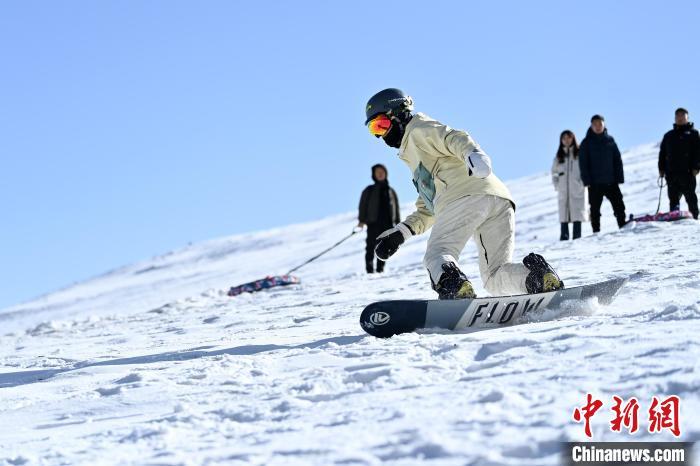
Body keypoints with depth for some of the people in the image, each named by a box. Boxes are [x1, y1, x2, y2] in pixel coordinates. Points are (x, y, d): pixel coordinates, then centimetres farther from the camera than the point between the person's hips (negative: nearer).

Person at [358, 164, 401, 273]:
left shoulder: (390, 191, 18)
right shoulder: (369, 190, 9)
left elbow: (396, 207, 20)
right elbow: (363, 205, 4)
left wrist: (398, 223, 13)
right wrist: (361, 220, -7)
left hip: (388, 223, 3)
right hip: (373, 223, -3)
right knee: (371, 246, -10)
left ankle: (380, 268, 6)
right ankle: (369, 268, -11)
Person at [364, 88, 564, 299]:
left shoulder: (418, 131, 15)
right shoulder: (413, 156, 42)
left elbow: (455, 139, -5)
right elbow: (427, 211, 40)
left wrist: (472, 154, -26)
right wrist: (399, 233, 27)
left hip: (466, 195, -8)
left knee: (437, 255, -13)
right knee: (495, 276, 4)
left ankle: (452, 286, -43)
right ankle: (536, 273, -22)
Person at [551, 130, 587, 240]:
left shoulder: (579, 154, 4)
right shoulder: (559, 156, 15)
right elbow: (554, 172, 21)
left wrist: (582, 183, -10)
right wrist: (556, 184, 8)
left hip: (577, 190, -3)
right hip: (563, 190, 3)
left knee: (577, 214, -8)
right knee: (563, 214, -2)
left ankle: (577, 237, -7)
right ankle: (564, 237, -2)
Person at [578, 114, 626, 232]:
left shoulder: (610, 141, 7)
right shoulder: (586, 143, 1)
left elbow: (618, 160, 8)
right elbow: (583, 163, -1)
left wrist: (619, 177, 0)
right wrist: (587, 180, -10)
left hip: (611, 182, 2)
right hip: (595, 184, -2)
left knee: (619, 206, 1)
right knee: (595, 209, 3)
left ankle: (623, 226, 11)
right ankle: (596, 232, 9)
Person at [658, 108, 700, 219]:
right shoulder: (668, 136, 20)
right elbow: (662, 153, 19)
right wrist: (661, 168, 8)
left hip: (687, 172, -4)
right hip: (671, 173, 4)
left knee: (690, 197, -4)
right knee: (673, 198, 5)